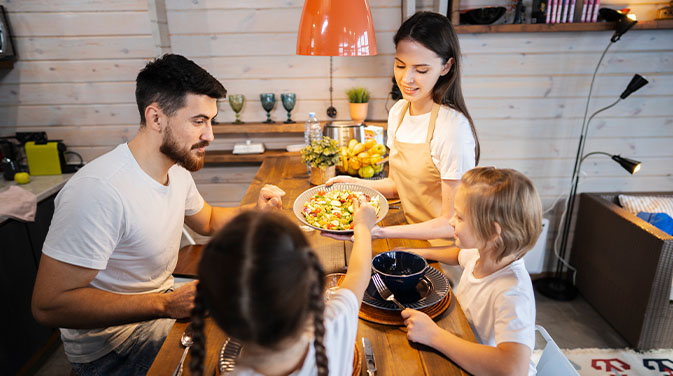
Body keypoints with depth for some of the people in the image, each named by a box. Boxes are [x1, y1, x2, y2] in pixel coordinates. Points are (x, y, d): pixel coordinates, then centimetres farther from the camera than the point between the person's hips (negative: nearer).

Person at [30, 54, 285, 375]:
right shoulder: (98, 190, -31)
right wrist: (166, 305, -33)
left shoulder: (177, 169, -3)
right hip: (109, 348, -8)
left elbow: (206, 221, 14)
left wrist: (254, 211, -4)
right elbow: (49, 305, -29)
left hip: (163, 303, 8)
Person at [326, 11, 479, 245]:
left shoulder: (453, 127, -22)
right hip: (414, 235, 5)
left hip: (444, 248, -5)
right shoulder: (398, 112, 1)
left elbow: (452, 224, -18)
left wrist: (381, 232, -28)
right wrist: (355, 183, -4)